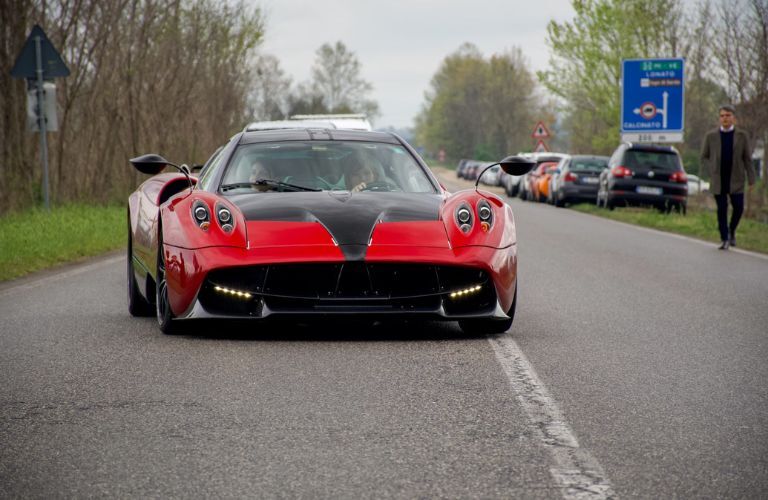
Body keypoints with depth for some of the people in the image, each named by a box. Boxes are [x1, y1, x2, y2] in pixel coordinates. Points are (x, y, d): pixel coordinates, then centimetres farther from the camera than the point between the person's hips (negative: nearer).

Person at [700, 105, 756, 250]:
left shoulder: (742, 136, 3)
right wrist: (713, 170, -6)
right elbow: (704, 158, 11)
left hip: (735, 180, 0)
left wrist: (751, 179, 0)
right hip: (718, 180, 0)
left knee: (738, 207, -7)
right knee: (722, 209, -1)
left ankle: (732, 231, 20)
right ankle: (724, 239, 7)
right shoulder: (711, 136, 4)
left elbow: (748, 159, 4)